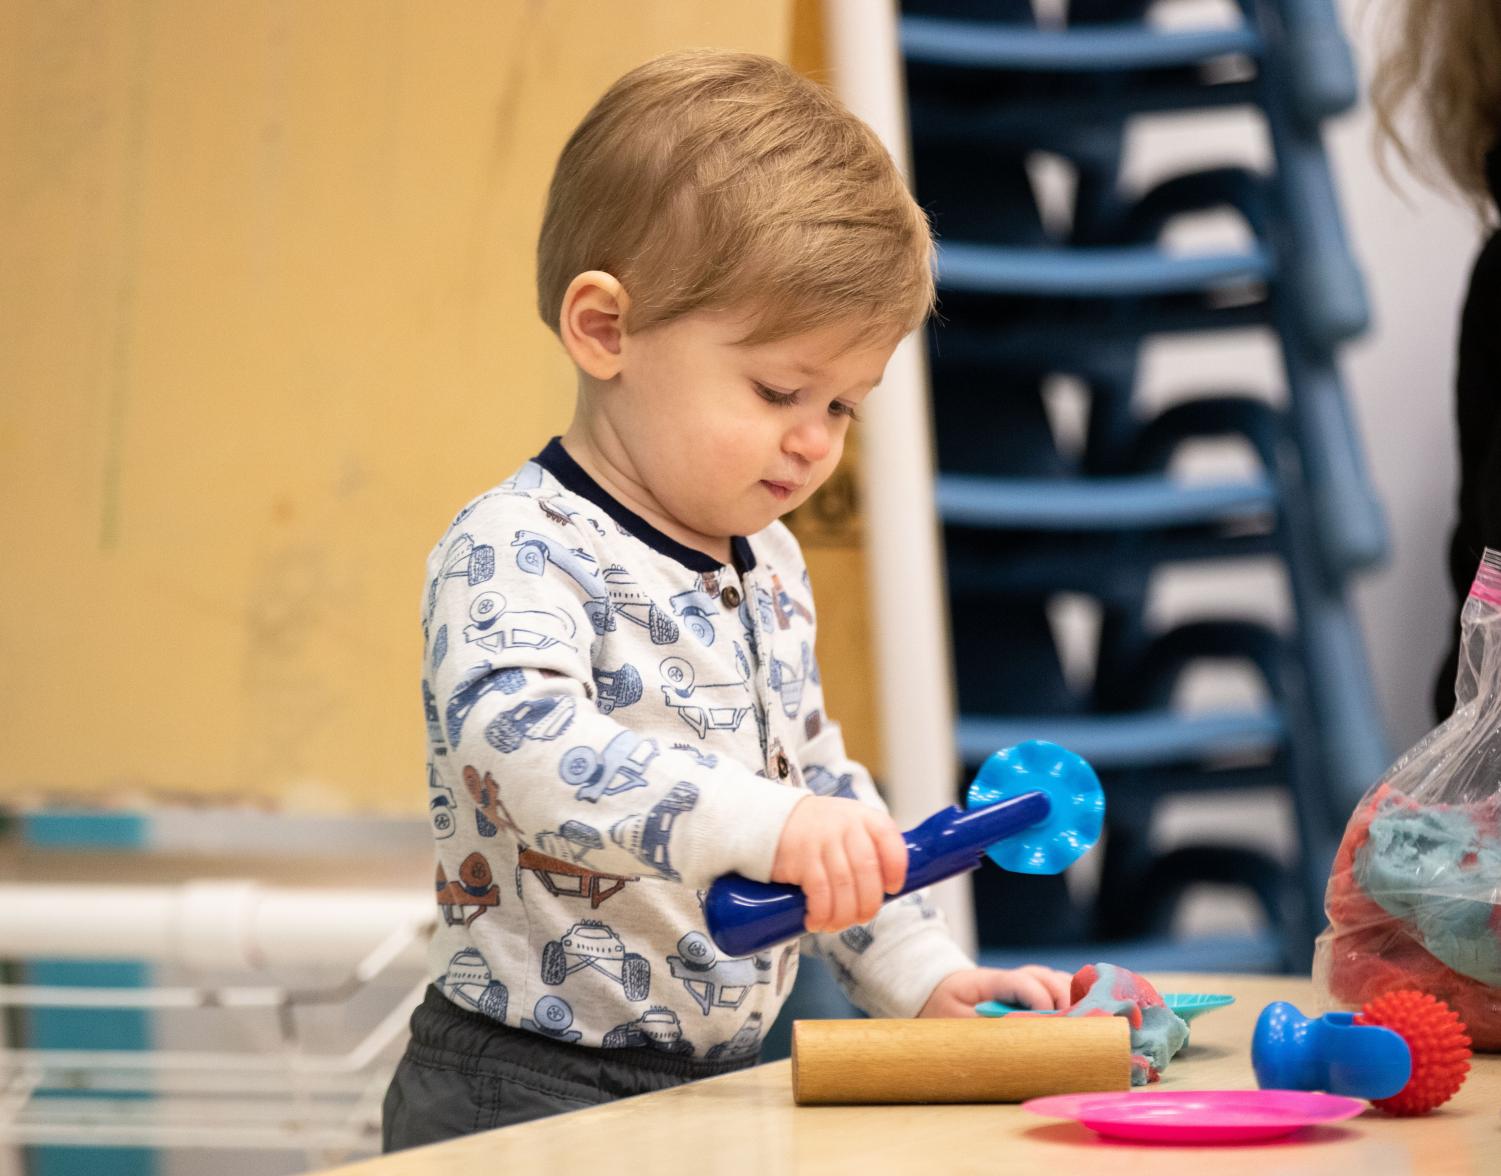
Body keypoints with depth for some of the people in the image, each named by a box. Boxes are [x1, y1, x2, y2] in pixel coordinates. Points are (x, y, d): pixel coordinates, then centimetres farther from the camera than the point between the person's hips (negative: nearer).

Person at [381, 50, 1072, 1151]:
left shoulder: (770, 567, 14)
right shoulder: (516, 552, -13)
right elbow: (523, 742, -31)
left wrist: (924, 977, 15)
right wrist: (761, 824, -42)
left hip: (721, 1082, 7)